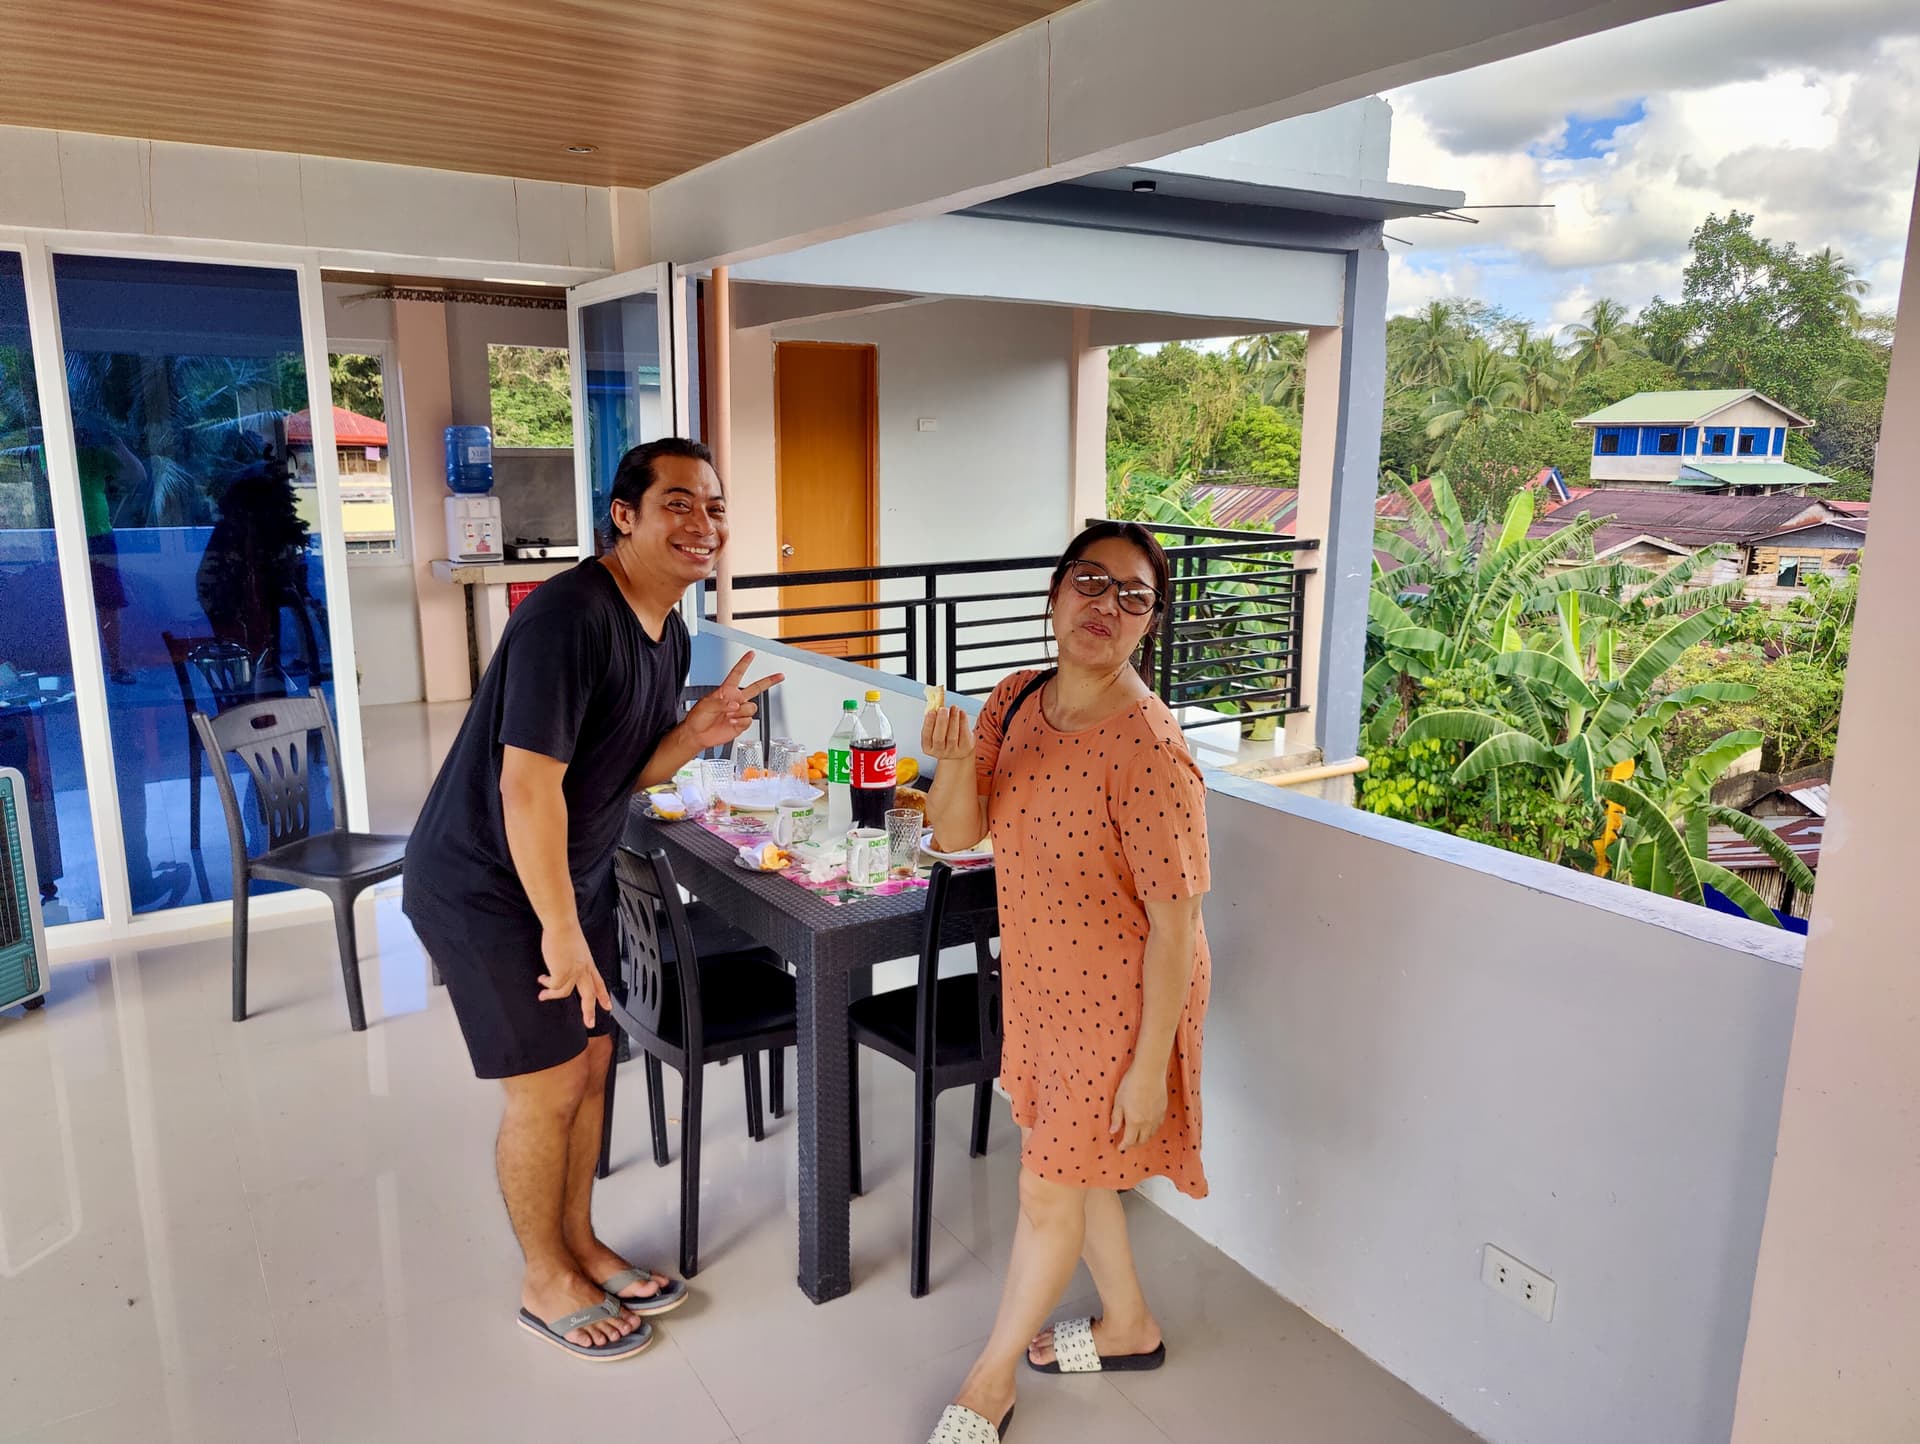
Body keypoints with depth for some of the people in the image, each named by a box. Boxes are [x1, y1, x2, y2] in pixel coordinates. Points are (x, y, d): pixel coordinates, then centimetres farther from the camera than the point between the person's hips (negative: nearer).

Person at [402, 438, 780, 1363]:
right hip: (486, 886, -8)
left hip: (573, 872, 8)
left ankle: (580, 1245, 36)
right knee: (548, 1088, 2)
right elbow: (528, 786, -29)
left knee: (593, 1062, 15)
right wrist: (562, 930, -23)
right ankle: (548, 1284, 25)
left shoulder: (669, 634, 3)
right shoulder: (569, 617, -27)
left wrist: (698, 731, -13)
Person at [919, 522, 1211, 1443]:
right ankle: (1130, 1327, 49)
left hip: (1117, 1003, -7)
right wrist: (954, 762, -25)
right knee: (1068, 1167, 23)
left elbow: (1174, 922, -24)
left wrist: (1149, 1064, -19)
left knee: (1049, 1191, 9)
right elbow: (956, 835, -3)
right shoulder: (1016, 701, -4)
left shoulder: (1148, 748, -27)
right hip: (1040, 982, 7)